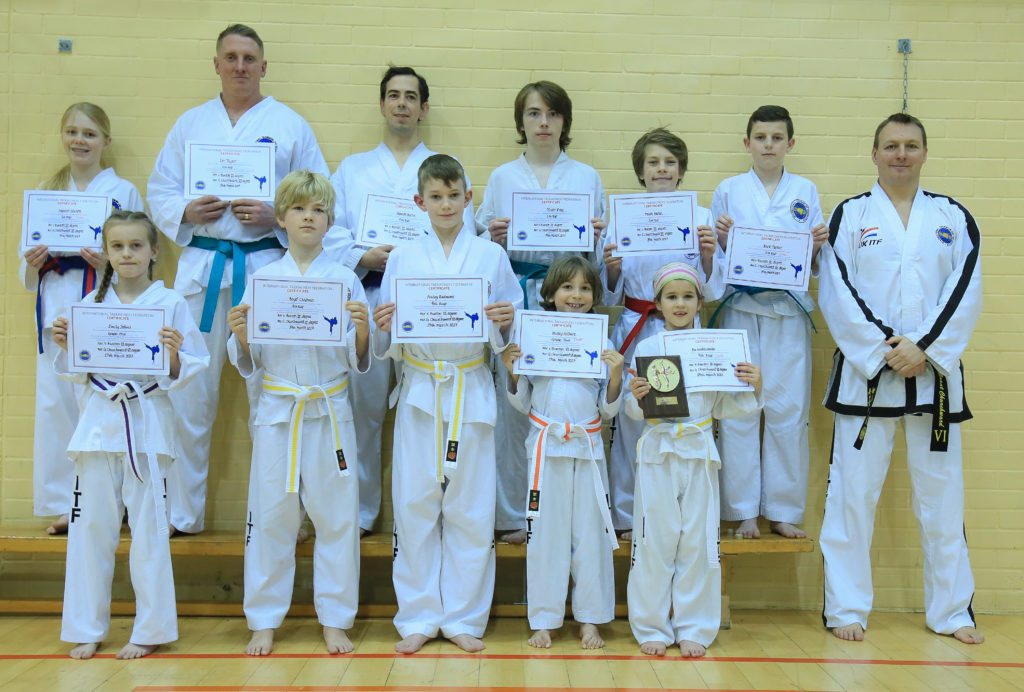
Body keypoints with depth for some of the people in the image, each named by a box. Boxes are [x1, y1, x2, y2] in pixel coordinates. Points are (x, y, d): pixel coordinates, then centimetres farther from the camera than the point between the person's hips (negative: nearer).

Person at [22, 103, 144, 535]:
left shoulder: (124, 192, 3)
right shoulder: (47, 190, 14)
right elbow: (29, 268, 16)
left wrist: (108, 262, -17)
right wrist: (33, 263, -7)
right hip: (56, 305, 4)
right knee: (55, 403, 4)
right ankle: (63, 505, 15)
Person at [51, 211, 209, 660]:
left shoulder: (171, 303, -1)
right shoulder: (92, 303, 8)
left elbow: (189, 371, -2)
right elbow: (76, 372, 12)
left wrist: (174, 356, -22)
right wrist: (64, 347, -6)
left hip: (147, 423, -3)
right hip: (99, 420, 3)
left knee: (148, 527, 0)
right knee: (91, 525, 7)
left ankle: (150, 630, 13)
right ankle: (87, 628, 20)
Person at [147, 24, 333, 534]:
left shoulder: (290, 125, 6)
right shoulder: (191, 124, 13)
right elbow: (159, 192, 11)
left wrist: (275, 215, -15)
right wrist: (187, 211, -10)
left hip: (266, 265, -2)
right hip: (201, 264, 2)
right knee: (189, 394, 5)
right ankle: (181, 512, 18)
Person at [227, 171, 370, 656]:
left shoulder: (346, 280, 2)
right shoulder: (262, 280, 4)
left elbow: (359, 362, 3)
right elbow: (248, 366, 6)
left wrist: (362, 332, -17)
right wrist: (240, 336, -13)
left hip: (331, 413, 0)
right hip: (277, 412, 0)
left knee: (336, 516, 5)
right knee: (270, 515, 5)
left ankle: (335, 620, 19)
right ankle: (264, 621, 20)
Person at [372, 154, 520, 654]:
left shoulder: (491, 256, 6)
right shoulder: (402, 258, 7)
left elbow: (506, 338, 7)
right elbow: (388, 345, 8)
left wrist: (506, 323, -14)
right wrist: (382, 327, -14)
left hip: (470, 392, 0)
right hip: (419, 391, 1)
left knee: (470, 508, 2)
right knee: (415, 505, 2)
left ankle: (463, 617, 15)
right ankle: (419, 616, 16)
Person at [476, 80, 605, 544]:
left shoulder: (587, 177, 12)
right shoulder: (501, 178, 12)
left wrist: (598, 236, -9)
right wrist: (492, 236, -9)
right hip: (515, 298, 0)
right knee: (512, 405, -1)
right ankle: (513, 515, 10)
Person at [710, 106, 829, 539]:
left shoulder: (805, 192, 9)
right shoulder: (728, 190, 7)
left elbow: (813, 266, 10)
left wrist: (817, 246, -10)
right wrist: (721, 239, -12)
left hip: (788, 313, 1)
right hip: (740, 311, -1)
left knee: (788, 411, 1)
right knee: (738, 411, -1)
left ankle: (783, 511, 12)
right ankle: (743, 511, 10)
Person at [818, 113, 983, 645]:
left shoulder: (953, 218, 10)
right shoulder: (850, 215, 4)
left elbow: (965, 293, 0)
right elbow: (837, 294, -5)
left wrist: (923, 348, -12)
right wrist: (884, 351, -13)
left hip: (934, 371, 2)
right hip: (865, 372, -2)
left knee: (941, 494, 8)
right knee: (853, 492, 0)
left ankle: (952, 611, 21)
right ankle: (846, 608, 11)